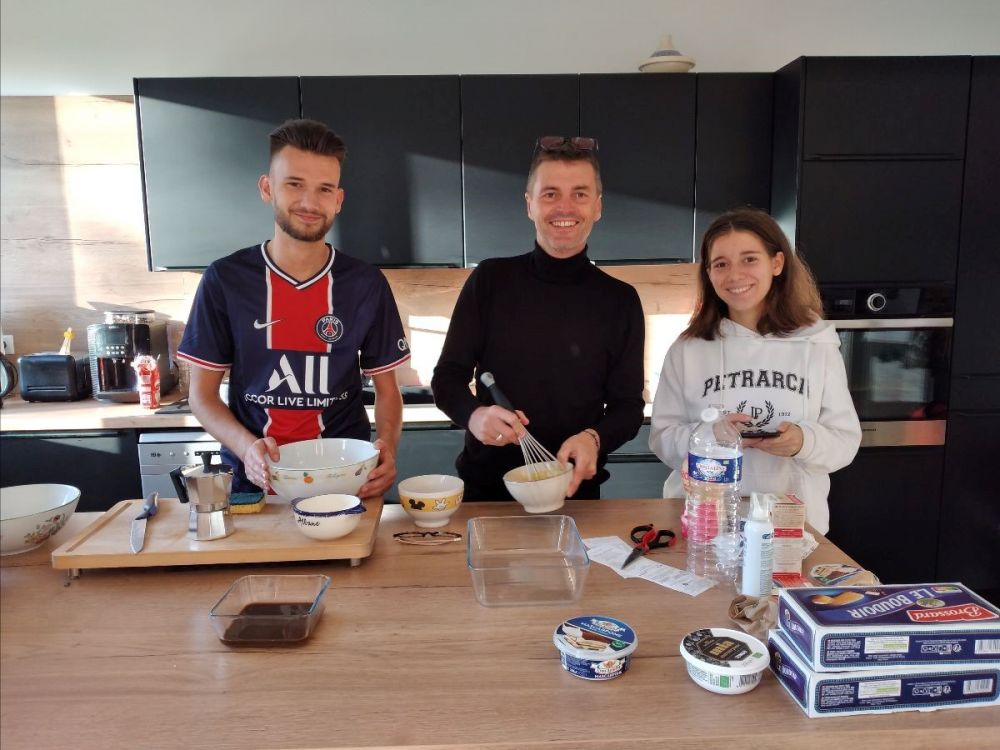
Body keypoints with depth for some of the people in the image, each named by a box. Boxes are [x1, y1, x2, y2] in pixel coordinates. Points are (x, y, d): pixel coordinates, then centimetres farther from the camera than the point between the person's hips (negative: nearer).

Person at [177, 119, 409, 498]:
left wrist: (387, 446, -13)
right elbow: (202, 393, 3)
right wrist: (246, 446, -15)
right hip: (256, 482, 0)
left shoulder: (367, 284, 1)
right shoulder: (224, 279, -1)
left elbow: (387, 389, 6)